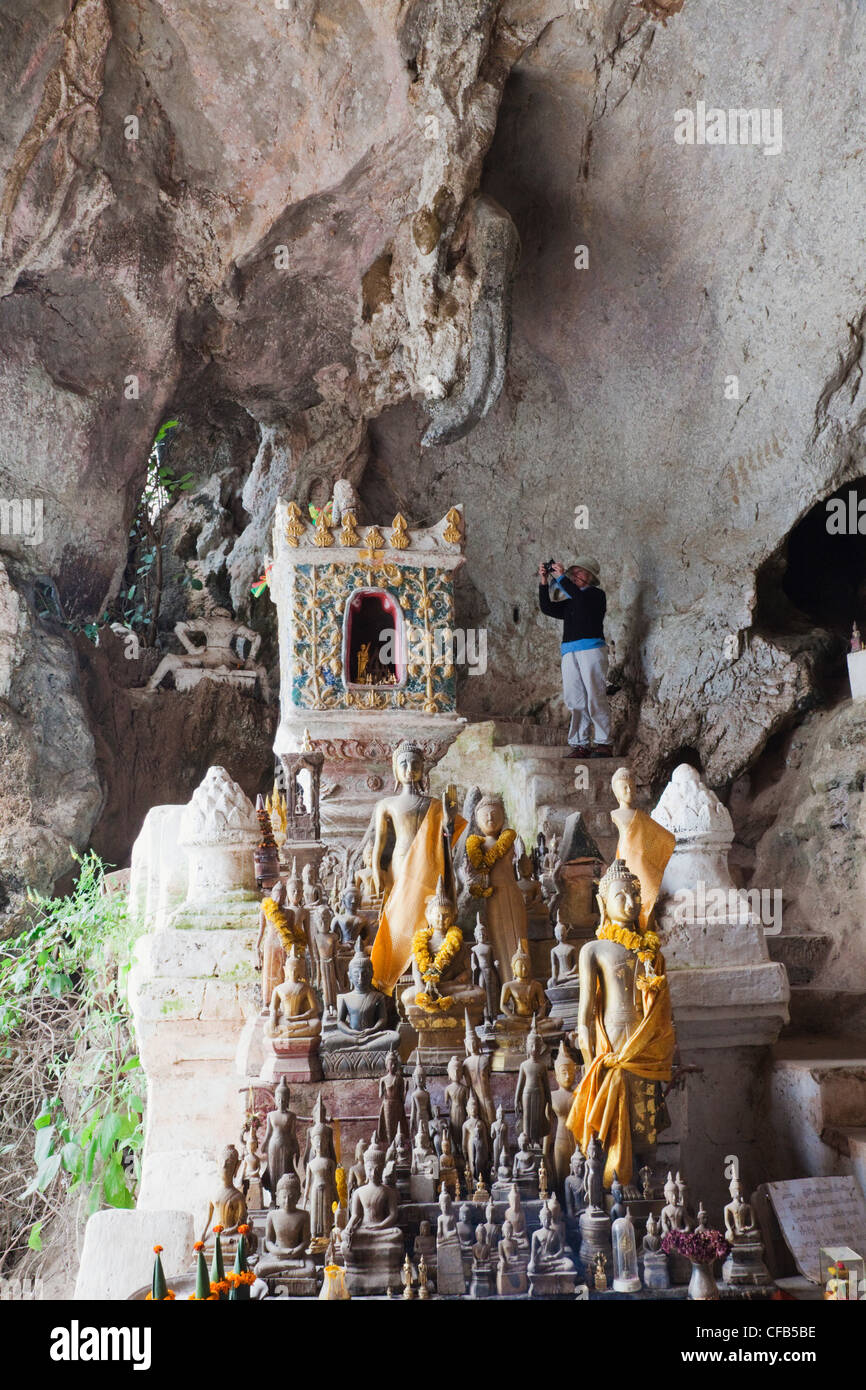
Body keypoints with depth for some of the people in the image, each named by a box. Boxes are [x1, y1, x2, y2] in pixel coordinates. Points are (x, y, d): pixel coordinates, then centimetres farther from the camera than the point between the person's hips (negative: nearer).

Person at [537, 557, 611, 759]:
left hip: (591, 649, -6)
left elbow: (579, 597, -13)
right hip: (569, 652, 6)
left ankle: (603, 743, -8)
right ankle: (579, 745, -1)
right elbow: (548, 608, 13)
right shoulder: (569, 602, 25)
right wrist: (543, 583, 4)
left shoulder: (596, 594, 7)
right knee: (576, 700, -2)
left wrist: (561, 577, -10)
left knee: (595, 698, -10)